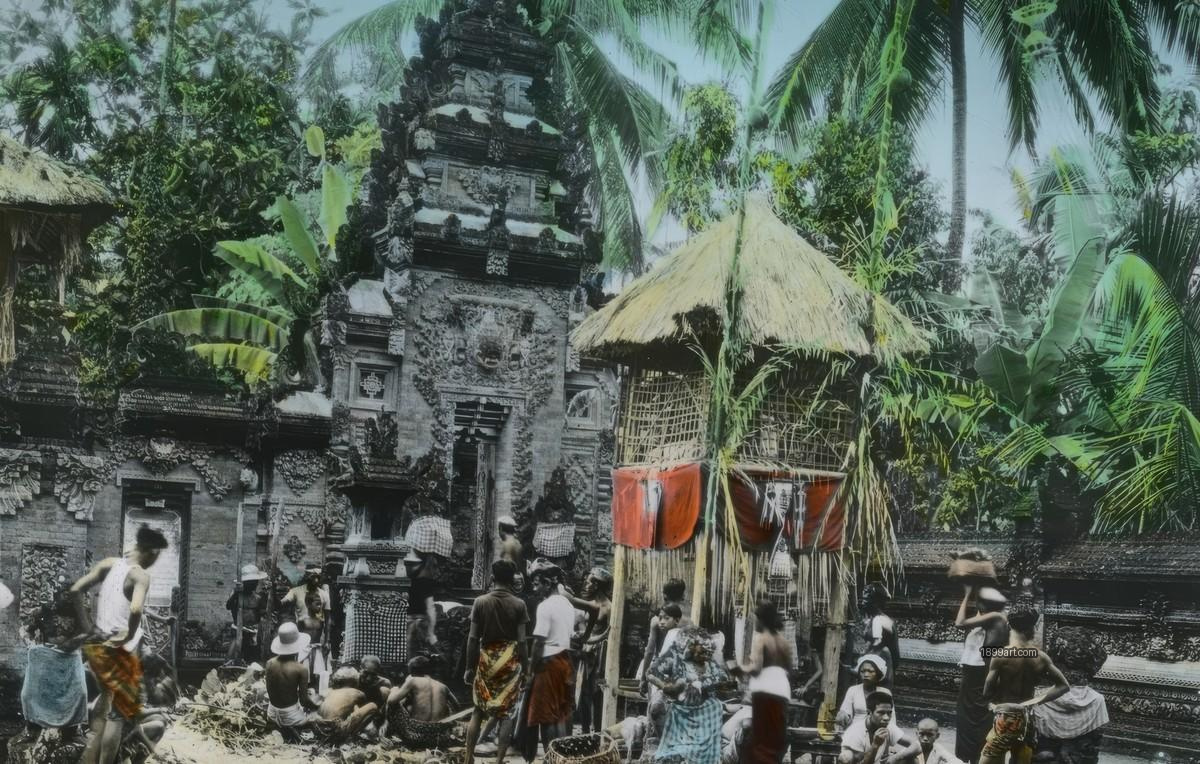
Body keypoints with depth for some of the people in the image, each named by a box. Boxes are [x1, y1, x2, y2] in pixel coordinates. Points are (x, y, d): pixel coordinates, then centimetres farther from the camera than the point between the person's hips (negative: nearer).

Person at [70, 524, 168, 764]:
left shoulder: (108, 564, 6)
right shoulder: (140, 575, -14)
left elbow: (75, 590, 3)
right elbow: (136, 609, -32)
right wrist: (129, 636, -16)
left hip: (97, 646, 7)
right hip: (120, 651, -7)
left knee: (103, 708, 18)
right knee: (118, 713, 3)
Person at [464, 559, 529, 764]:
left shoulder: (480, 602, -2)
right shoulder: (518, 605, -5)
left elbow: (473, 638, -3)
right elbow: (521, 641, -7)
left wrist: (469, 667, 4)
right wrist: (526, 668, 1)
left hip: (486, 659, 2)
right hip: (510, 661, -1)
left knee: (478, 710, 13)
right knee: (506, 713, 5)